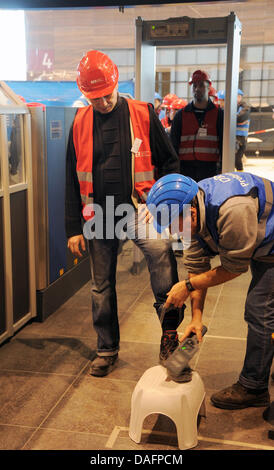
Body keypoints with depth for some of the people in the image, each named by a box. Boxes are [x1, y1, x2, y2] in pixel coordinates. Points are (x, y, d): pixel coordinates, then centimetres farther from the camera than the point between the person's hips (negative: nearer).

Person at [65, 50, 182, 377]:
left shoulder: (143, 114, 0)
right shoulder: (80, 123, 7)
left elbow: (169, 161, 6)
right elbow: (72, 179, 9)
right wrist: (73, 228, 5)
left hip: (138, 208, -3)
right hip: (98, 215, 3)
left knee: (160, 250, -33)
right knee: (101, 286, 10)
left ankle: (169, 330, -21)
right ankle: (107, 349, 27)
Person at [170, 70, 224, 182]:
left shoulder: (219, 115, 7)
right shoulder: (181, 115, 10)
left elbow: (224, 144, 6)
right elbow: (173, 145, 11)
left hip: (210, 169, -1)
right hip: (185, 170, 1)